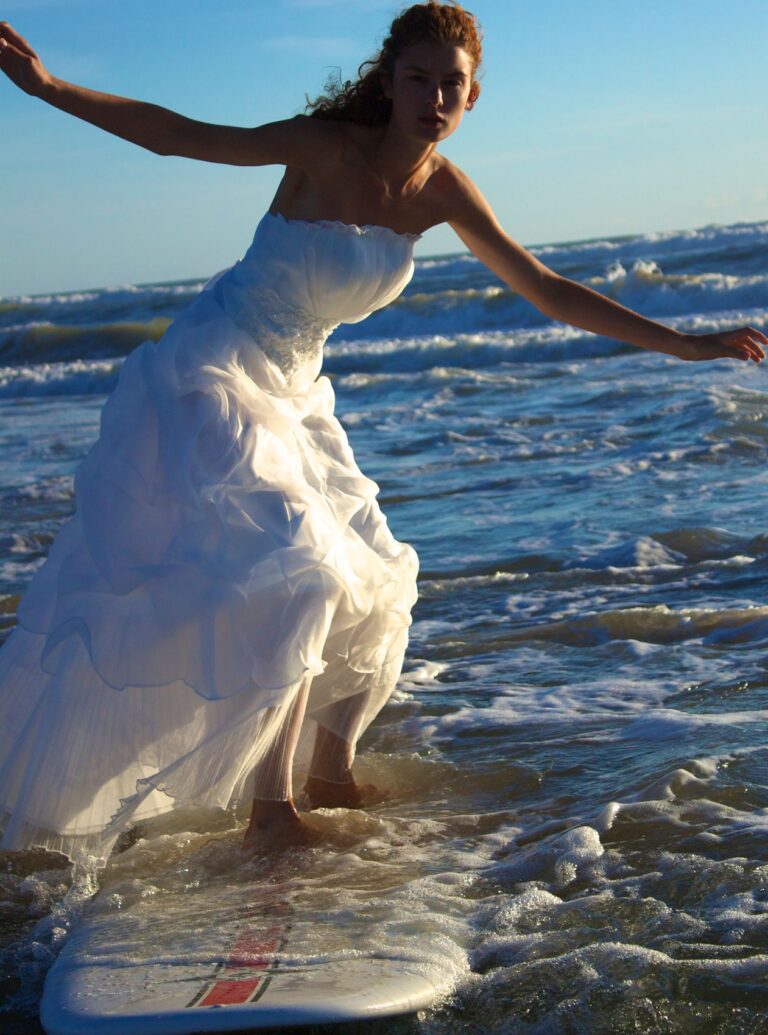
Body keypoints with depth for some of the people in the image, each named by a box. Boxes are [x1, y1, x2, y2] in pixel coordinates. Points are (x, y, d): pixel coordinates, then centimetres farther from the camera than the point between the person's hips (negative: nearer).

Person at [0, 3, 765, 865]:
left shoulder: (443, 194, -1)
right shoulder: (329, 148, -18)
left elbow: (547, 291, 3)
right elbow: (178, 135, -15)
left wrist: (684, 345, 3)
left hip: (291, 400, 7)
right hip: (211, 379, -7)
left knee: (373, 590, 12)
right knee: (292, 576, -18)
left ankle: (331, 775, 28)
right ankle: (271, 811, -9)